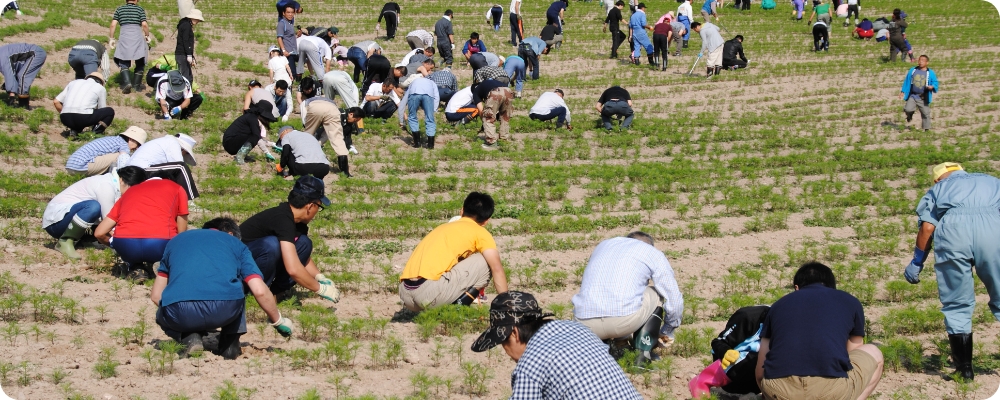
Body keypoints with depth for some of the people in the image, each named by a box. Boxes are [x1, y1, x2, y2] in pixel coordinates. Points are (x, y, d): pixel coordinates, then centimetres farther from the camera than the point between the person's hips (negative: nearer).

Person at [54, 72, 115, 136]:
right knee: (110, 111, 16)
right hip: (83, 117, -5)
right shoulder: (100, 88, 19)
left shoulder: (74, 82, 28)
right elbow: (102, 111, 26)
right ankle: (96, 133, -1)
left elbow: (56, 102, 23)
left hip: (66, 119, 5)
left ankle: (74, 130, 9)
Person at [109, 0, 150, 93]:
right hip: (137, 36, -1)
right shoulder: (139, 9, 7)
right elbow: (144, 24, -2)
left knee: (124, 62, 5)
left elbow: (113, 25, 5)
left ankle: (127, 82, -16)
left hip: (124, 37, 1)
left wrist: (111, 38, 11)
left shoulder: (119, 9, 12)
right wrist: (147, 36, 12)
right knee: (140, 62, 12)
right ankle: (137, 85, 9)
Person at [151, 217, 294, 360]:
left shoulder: (176, 240, 31)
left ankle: (189, 338, 8)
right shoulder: (236, 243, 25)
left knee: (164, 316, 38)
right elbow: (260, 291, 14)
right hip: (225, 311, 0)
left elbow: (156, 296, 32)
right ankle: (230, 344, 23)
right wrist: (278, 321, 31)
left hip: (179, 314, 0)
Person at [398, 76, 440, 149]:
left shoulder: (412, 83, 44)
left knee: (412, 118, 19)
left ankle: (417, 142, 14)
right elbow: (436, 97, 23)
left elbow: (402, 105, 43)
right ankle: (430, 144, 7)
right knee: (430, 119, 12)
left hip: (414, 93, 0)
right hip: (428, 94, 0)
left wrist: (401, 121, 50)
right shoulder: (432, 83, 43)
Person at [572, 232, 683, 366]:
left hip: (585, 324, 4)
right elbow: (674, 299, 16)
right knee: (656, 294, 26)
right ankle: (643, 352, 11)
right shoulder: (653, 253, 19)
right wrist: (667, 332, 36)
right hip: (625, 319, -4)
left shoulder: (602, 246, 32)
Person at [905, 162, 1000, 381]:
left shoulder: (938, 188, 31)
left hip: (952, 227, 0)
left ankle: (964, 368, 11)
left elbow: (927, 226, 13)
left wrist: (917, 262, 18)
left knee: (957, 305, 10)